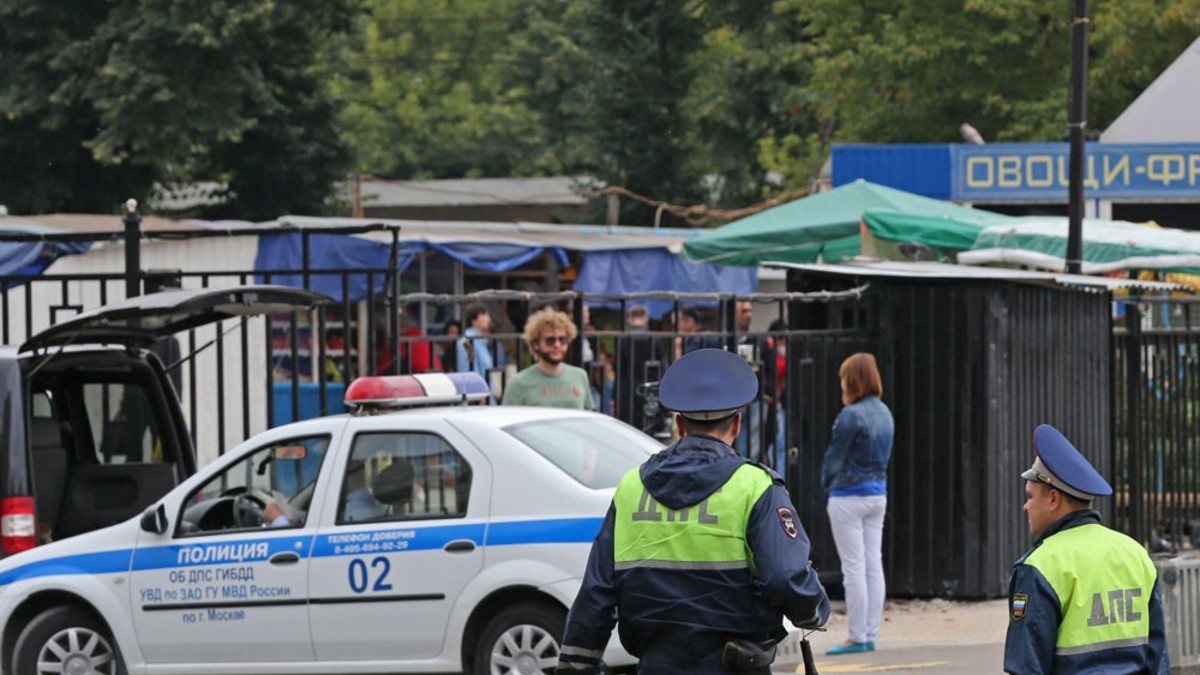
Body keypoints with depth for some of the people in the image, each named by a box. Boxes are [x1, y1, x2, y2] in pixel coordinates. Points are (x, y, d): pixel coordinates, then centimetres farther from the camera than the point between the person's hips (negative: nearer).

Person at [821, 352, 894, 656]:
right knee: (874, 565, 9)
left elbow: (834, 457, -10)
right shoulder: (884, 413, 8)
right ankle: (871, 634, 12)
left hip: (849, 496, -8)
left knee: (854, 567, -4)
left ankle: (858, 637, -2)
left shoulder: (851, 415, -17)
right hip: (878, 492, 8)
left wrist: (828, 484, 7)